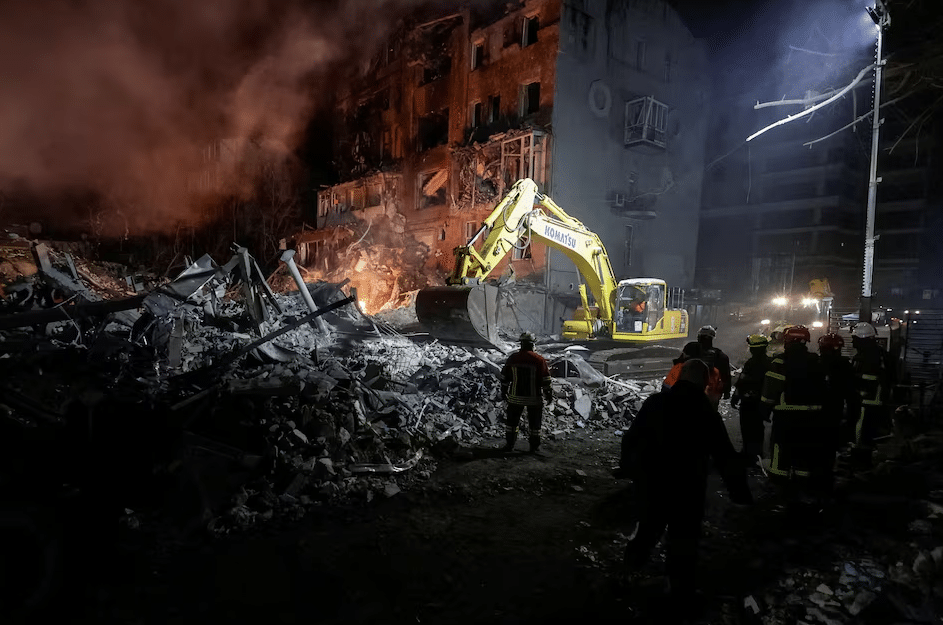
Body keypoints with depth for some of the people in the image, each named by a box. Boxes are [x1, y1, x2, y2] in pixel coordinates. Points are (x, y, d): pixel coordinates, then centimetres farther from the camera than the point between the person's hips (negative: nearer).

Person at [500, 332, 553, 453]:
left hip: (515, 397, 2)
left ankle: (509, 444, 18)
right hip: (534, 398, -1)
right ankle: (534, 446, 18)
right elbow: (546, 379, -6)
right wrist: (548, 394, 5)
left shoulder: (512, 358, -1)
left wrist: (504, 391, 18)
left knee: (512, 421, 15)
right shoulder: (539, 360, -9)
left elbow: (504, 377, 6)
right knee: (534, 423, 12)